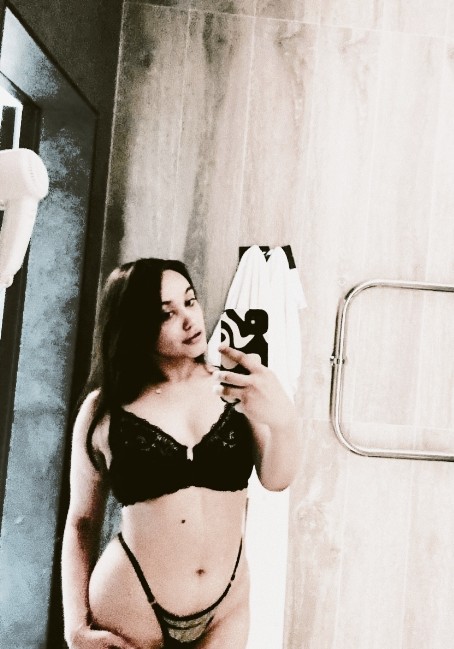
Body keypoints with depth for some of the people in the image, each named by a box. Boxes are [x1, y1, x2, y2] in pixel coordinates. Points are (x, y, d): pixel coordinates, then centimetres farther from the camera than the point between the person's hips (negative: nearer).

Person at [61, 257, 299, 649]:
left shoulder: (235, 387, -4)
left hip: (225, 609, 1)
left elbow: (276, 479, -12)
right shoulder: (105, 408, -6)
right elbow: (82, 522, 1)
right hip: (129, 611, -1)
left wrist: (284, 421, -31)